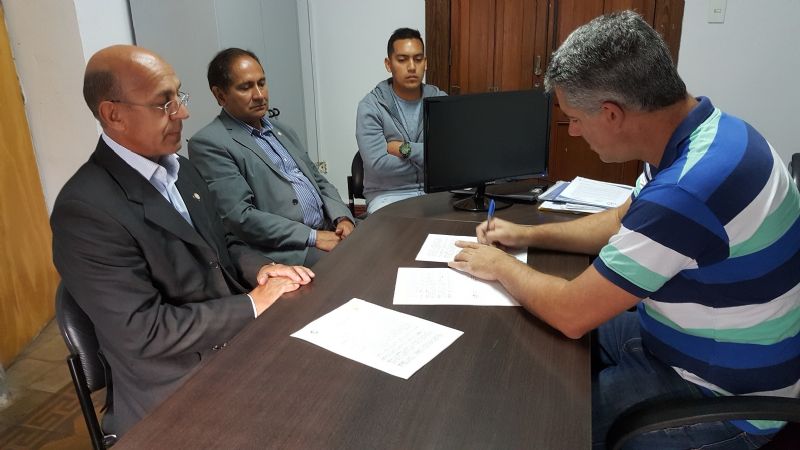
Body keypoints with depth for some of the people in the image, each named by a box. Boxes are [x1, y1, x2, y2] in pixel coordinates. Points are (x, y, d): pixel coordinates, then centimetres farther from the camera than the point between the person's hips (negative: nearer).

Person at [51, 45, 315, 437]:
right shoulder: (85, 209, -21)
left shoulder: (178, 168, 6)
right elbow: (142, 330, -22)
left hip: (235, 344, 8)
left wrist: (260, 268, -6)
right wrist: (252, 305, -18)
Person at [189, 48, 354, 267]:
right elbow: (239, 217, -13)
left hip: (329, 231, 8)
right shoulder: (208, 143, -4)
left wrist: (342, 218, -1)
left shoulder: (283, 132, 20)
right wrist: (313, 237, -16)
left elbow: (319, 182, 20)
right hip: (285, 250, -8)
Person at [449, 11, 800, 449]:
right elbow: (624, 221, 12)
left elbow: (572, 314, -27)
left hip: (723, 397, -8)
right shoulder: (699, 130, -5)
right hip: (698, 338, 8)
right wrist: (529, 235, 6)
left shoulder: (691, 187, -36)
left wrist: (502, 267, -10)